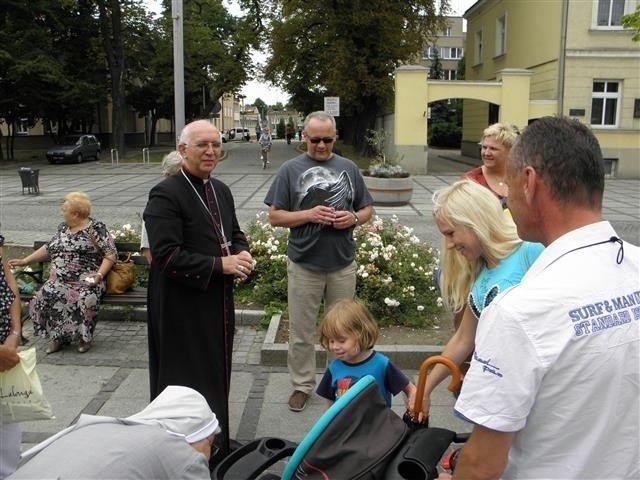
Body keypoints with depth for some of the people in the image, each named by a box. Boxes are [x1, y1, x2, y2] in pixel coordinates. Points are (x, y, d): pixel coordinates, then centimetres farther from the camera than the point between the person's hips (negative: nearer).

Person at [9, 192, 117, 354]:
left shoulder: (96, 228, -2)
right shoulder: (63, 227, 18)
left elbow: (111, 254, -6)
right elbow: (48, 249, 29)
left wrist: (99, 275, -19)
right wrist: (24, 261, 25)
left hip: (86, 280, -5)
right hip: (60, 280, 5)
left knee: (85, 299, -35)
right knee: (45, 296, -25)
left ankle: (83, 337, -9)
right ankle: (57, 336, -5)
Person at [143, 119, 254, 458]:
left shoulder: (221, 191, 9)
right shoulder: (165, 195, -16)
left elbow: (235, 234, 21)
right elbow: (166, 256, -22)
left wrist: (241, 255, -2)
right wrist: (220, 264, -21)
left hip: (217, 304, 8)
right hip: (182, 308, -8)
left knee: (216, 377, 19)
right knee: (188, 384, 3)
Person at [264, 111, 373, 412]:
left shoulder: (348, 168, 6)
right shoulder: (291, 170, -1)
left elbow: (367, 209, 12)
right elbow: (275, 217, -3)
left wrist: (354, 218, -10)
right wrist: (309, 215, -17)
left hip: (343, 265, 2)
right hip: (304, 265, -2)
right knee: (301, 332, 8)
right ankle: (302, 385, 25)